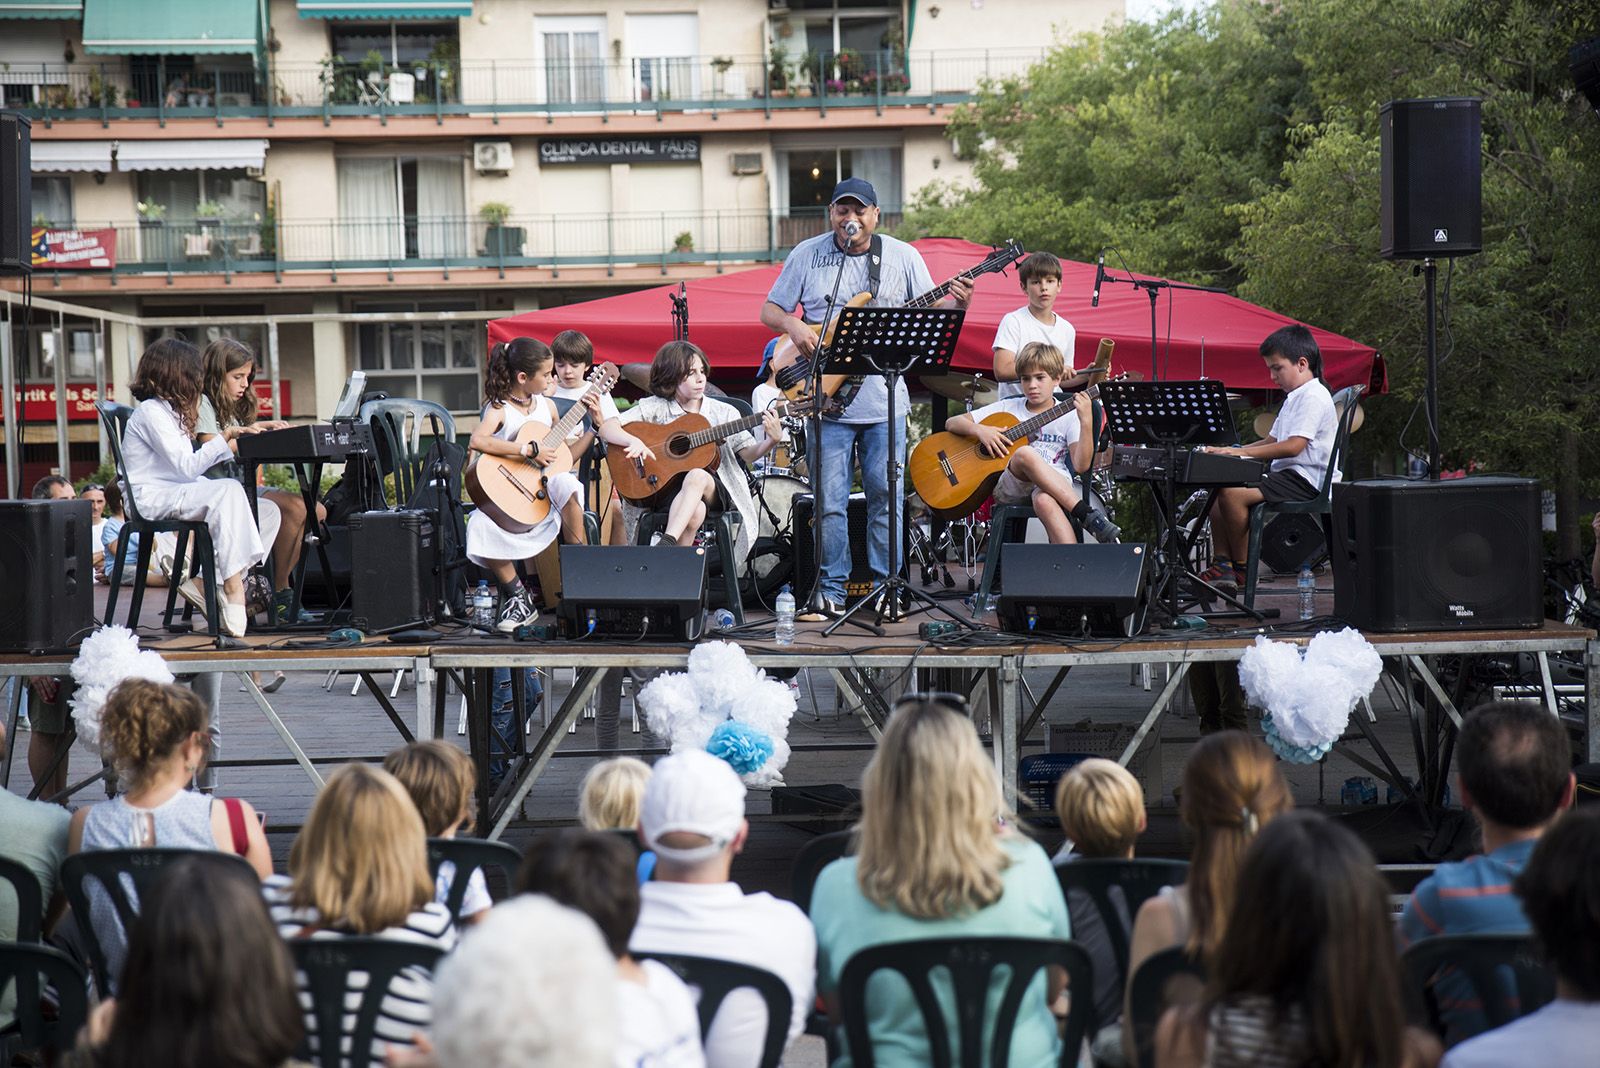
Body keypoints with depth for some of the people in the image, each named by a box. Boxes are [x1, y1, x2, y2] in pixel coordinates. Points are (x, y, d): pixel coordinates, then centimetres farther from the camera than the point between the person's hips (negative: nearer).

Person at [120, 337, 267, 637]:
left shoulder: (167, 410, 22)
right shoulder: (150, 412, -9)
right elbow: (186, 467, -17)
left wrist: (228, 447, 11)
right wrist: (222, 440, -14)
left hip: (173, 493, 9)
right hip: (151, 497, -9)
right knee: (228, 491, -31)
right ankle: (232, 584, -33)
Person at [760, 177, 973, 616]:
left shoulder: (902, 256, 6)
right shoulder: (807, 255, 5)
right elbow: (770, 310, 9)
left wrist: (957, 304, -14)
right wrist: (794, 327, -12)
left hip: (884, 400, 1)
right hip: (827, 398, 0)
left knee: (886, 495, 2)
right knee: (829, 499, 0)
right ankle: (832, 588, 10)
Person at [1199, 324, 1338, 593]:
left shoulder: (1314, 397, -12)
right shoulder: (1293, 398, 23)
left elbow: (1293, 446, -22)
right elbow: (1271, 442, 22)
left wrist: (1241, 452, -21)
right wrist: (1233, 450, 6)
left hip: (1306, 482, -11)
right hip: (1287, 476, 11)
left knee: (1232, 494, -25)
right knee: (1217, 491, 5)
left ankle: (1241, 567, -14)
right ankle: (1222, 563, -3)